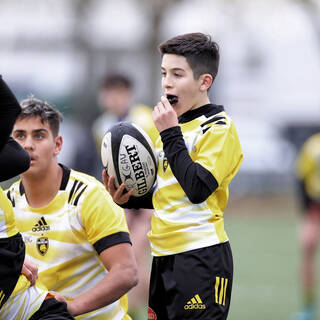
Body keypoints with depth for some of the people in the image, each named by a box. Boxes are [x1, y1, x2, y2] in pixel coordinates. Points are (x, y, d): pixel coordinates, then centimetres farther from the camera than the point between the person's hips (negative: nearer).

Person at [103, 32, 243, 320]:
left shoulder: (219, 128, -8)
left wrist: (170, 134, -17)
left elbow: (198, 189, -22)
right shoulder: (174, 124, 17)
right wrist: (128, 199, 8)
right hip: (165, 256, 9)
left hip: (202, 256, -8)